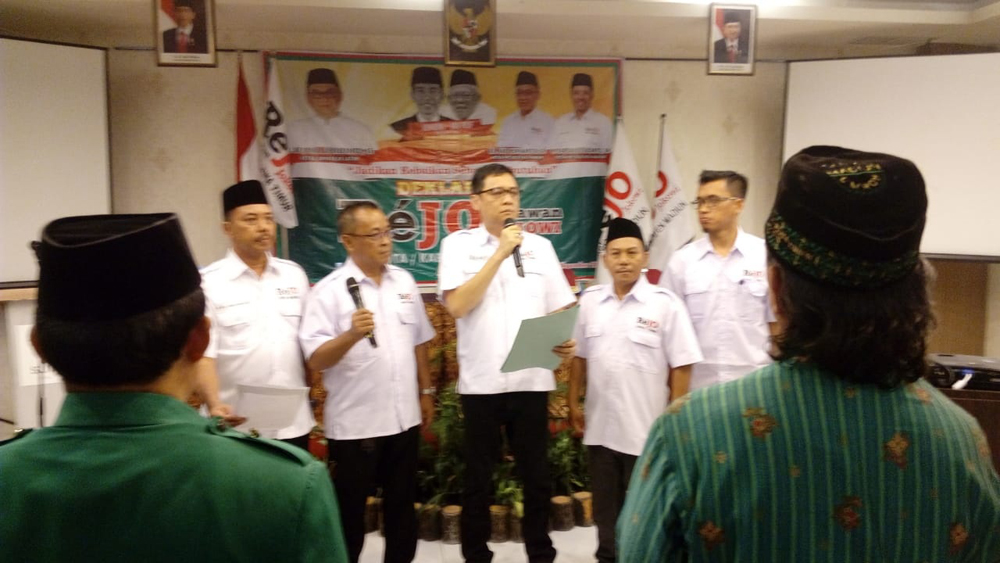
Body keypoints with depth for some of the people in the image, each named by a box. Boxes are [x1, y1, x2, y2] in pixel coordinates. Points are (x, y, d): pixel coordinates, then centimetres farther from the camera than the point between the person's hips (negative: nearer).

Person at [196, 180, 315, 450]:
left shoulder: (294, 274, 6)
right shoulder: (208, 282, -7)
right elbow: (203, 353, -11)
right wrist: (215, 405, -25)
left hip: (293, 424, 4)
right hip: (237, 426, -3)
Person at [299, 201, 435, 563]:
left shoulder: (404, 282, 5)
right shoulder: (329, 290, -12)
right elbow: (315, 360, -16)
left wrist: (426, 392, 14)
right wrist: (351, 335, -32)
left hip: (404, 417, 5)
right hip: (354, 424, -5)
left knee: (402, 504, 19)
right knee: (350, 511, 11)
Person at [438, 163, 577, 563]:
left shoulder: (539, 246, 7)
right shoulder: (458, 244, -1)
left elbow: (561, 309, 10)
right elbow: (457, 305, -15)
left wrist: (566, 339, -11)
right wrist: (500, 253, -15)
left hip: (532, 380, 3)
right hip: (481, 382, -2)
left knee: (537, 477, 13)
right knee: (478, 480, 11)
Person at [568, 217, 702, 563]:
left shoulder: (665, 304, -10)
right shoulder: (589, 301, 3)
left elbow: (681, 367, -9)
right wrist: (573, 402, 9)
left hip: (647, 430, -4)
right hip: (600, 426, 4)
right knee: (605, 505, 18)